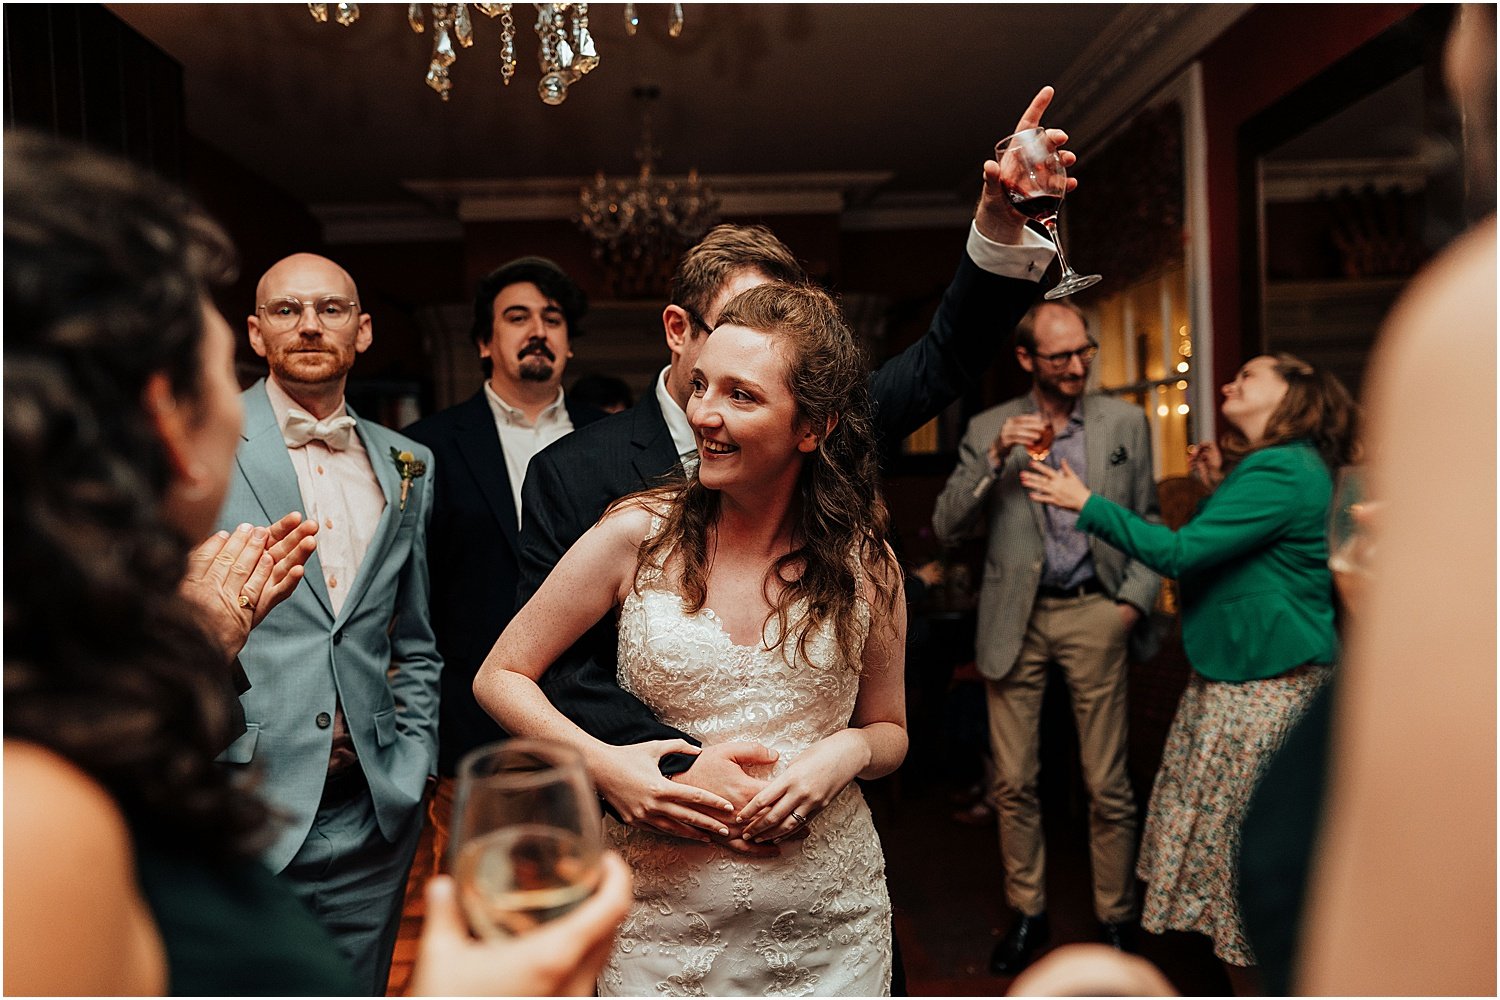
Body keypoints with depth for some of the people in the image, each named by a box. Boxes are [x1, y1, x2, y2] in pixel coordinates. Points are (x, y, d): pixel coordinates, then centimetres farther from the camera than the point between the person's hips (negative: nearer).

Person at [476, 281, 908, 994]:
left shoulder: (866, 563, -6)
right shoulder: (639, 534, -11)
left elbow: (890, 732, 7)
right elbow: (499, 677, -3)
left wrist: (847, 751, -15)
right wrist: (605, 763, -18)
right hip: (665, 921, -1)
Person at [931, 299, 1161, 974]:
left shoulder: (1125, 422, 5)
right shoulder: (989, 430, 3)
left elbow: (1147, 520, 11)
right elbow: (946, 528, -4)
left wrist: (1137, 596, -3)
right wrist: (995, 457, -16)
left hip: (1093, 616, 0)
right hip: (1015, 621, 1)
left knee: (1107, 785, 5)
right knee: (1013, 783, 8)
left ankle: (1115, 920, 24)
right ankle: (1027, 913, 27)